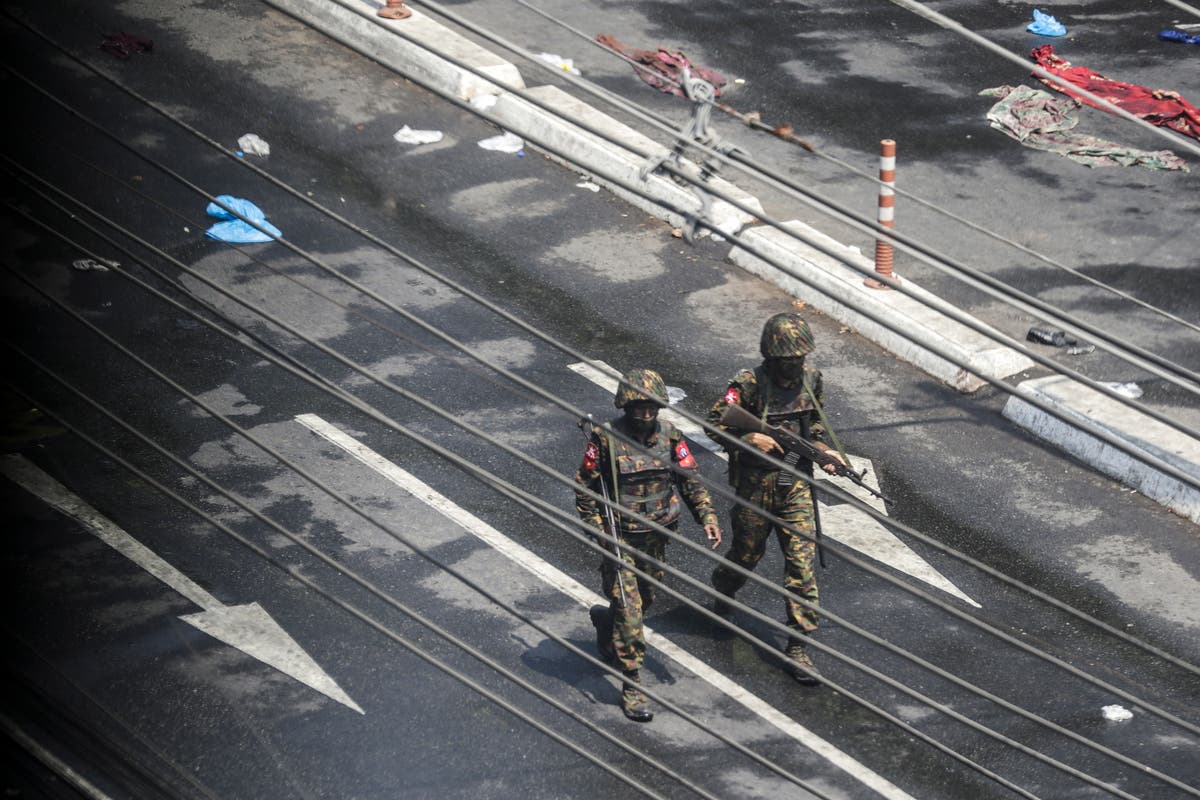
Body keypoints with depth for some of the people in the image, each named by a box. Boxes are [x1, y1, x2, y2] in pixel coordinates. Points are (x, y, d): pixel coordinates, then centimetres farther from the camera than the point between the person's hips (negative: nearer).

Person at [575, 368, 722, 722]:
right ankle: (632, 686, -1)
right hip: (619, 538, -5)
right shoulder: (604, 438, -15)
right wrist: (600, 532, -14)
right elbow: (584, 489, -8)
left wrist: (707, 517, -11)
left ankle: (605, 620, 54)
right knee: (629, 609, -8)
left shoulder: (669, 434, -3)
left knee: (644, 600, 21)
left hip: (656, 536, 5)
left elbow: (690, 479, 2)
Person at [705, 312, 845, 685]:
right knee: (748, 553, 15)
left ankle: (797, 644, 1)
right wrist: (749, 439, -26)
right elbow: (713, 424, -14)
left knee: (802, 562, -4)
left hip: (796, 485, 3)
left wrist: (822, 450, 0)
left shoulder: (810, 379, -2)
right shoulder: (749, 385, -17)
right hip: (755, 484, -3)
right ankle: (723, 587, 51)